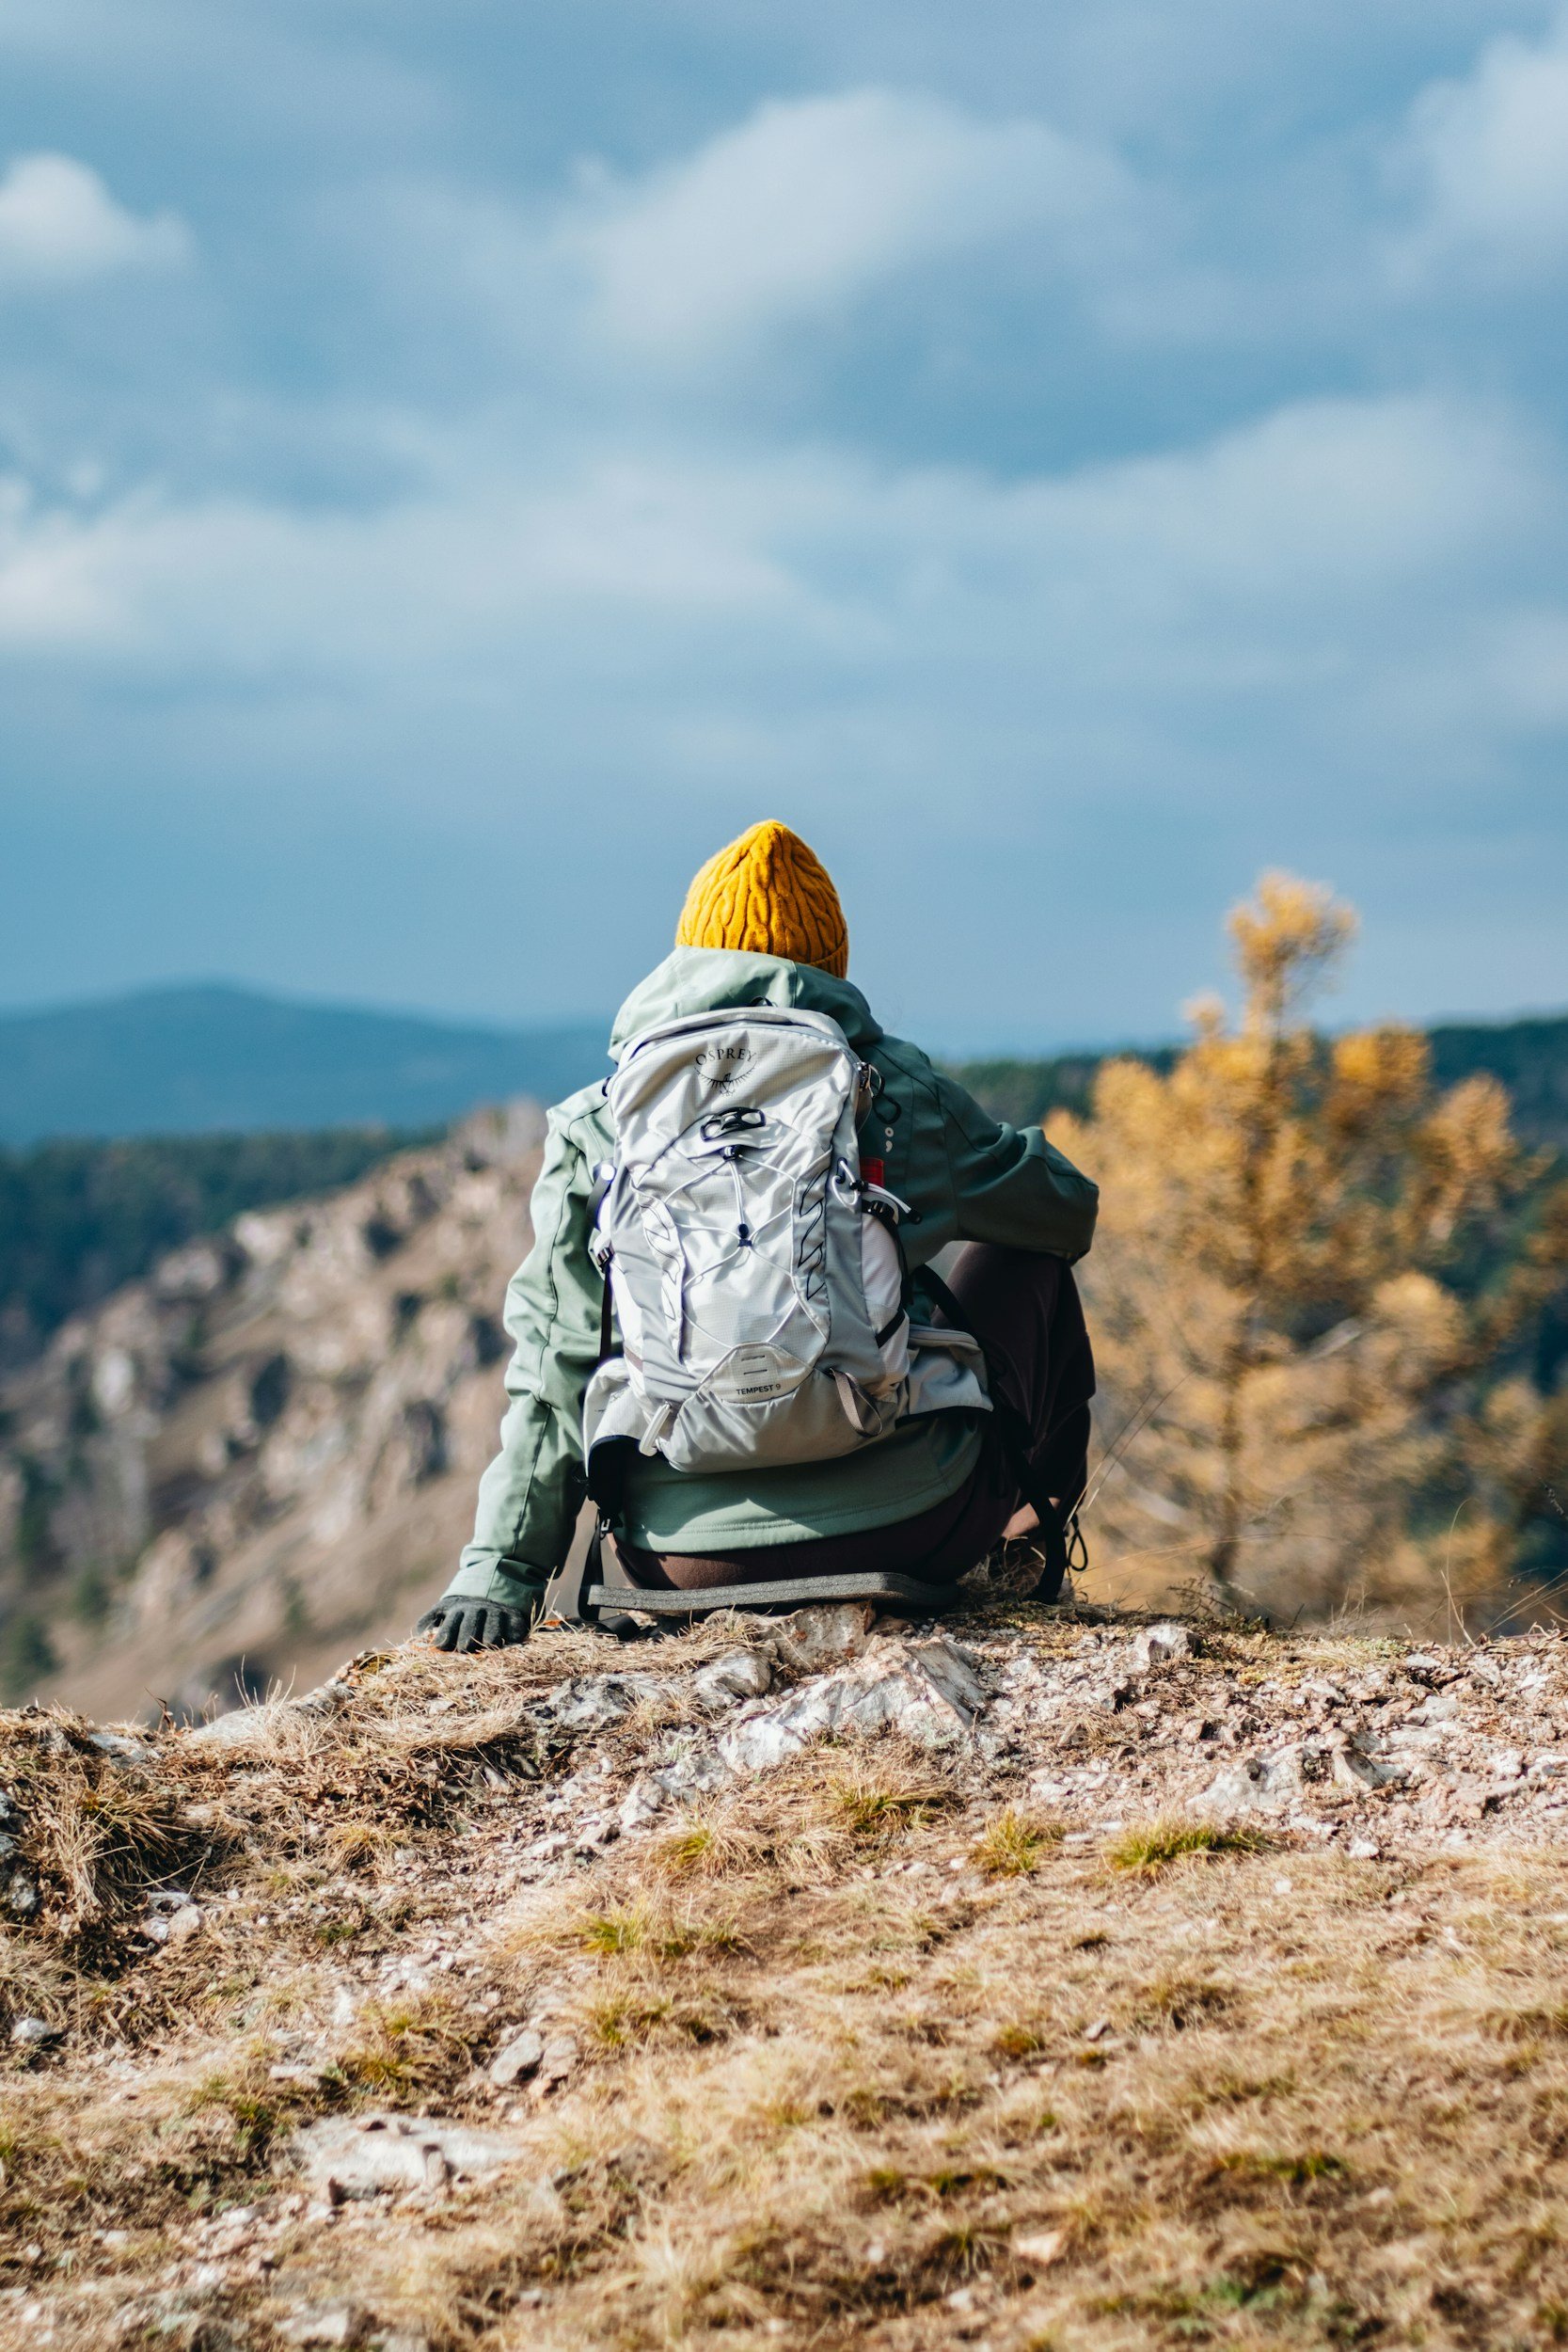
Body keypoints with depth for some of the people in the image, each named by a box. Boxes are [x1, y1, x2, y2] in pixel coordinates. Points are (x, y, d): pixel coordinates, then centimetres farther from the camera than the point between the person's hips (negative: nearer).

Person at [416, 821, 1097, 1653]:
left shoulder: (596, 1127, 6)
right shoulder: (899, 1086, 4)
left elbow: (555, 1370, 4)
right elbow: (1069, 1211, 21)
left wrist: (499, 1569, 8)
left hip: (693, 1563, 1)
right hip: (909, 1528, -1)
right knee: (1023, 1254, 26)